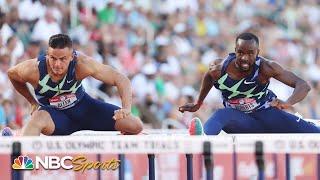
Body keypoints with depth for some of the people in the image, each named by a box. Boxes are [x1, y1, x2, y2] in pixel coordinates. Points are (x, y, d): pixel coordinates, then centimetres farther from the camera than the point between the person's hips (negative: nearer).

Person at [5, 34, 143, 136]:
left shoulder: (82, 64, -29)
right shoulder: (34, 70, -28)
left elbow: (121, 80, -26)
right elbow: (12, 74, -2)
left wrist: (126, 109, -42)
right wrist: (32, 102, -1)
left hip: (82, 106, 2)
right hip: (53, 112, -2)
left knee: (135, 126, -9)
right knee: (38, 119, -41)